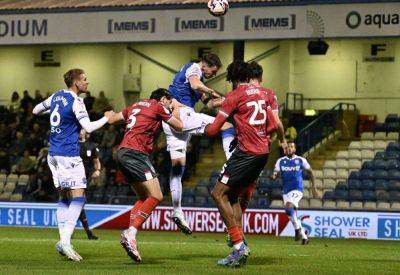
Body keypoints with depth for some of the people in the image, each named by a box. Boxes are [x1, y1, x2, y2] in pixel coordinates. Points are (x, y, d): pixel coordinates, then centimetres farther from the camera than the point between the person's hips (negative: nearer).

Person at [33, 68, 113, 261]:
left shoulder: (57, 96, 11)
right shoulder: (75, 102, -12)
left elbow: (36, 110, 22)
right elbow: (88, 127, -18)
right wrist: (107, 118, -3)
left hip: (53, 154, 8)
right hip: (69, 155, -8)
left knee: (64, 197, 11)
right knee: (78, 197, -9)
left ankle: (62, 240, 3)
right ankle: (65, 241, -21)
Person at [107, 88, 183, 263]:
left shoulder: (136, 106, 24)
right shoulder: (157, 106, 3)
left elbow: (111, 119, 29)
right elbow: (179, 126, 11)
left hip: (122, 153, 9)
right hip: (136, 153, -9)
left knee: (144, 198, 14)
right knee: (156, 196, -13)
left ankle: (130, 235, 0)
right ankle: (130, 233, -25)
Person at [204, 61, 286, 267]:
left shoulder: (235, 96, -4)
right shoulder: (267, 93, 13)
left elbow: (213, 130, -4)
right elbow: (276, 125, 8)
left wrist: (206, 128, 18)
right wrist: (282, 141, 27)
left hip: (246, 153, -8)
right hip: (263, 152, 8)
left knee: (219, 194, -3)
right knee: (232, 196, 15)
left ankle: (239, 246, -15)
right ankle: (239, 250, 6)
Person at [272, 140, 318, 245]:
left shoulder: (301, 160, -1)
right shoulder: (281, 161, 5)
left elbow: (310, 172, 10)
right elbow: (276, 173, 3)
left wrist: (313, 187, 10)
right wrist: (274, 176, -22)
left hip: (297, 189, -4)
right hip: (286, 191, 4)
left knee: (288, 207, -28)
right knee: (292, 213, 6)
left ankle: (297, 228, -13)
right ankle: (304, 236, 19)